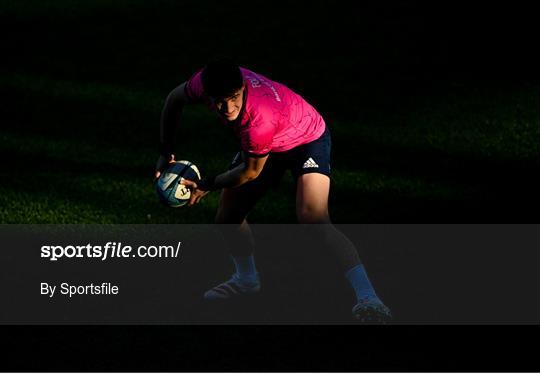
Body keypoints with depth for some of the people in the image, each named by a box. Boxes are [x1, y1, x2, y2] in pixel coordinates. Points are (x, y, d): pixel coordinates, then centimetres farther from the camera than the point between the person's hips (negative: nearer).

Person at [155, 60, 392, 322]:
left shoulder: (260, 119, -42)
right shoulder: (204, 83, -27)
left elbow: (251, 172, -23)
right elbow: (174, 100, -2)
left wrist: (207, 186, -11)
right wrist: (165, 153, -1)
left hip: (307, 140, -7)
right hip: (267, 144, 7)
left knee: (312, 218, -29)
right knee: (227, 218, 8)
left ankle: (367, 298, -29)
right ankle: (247, 280, 37)